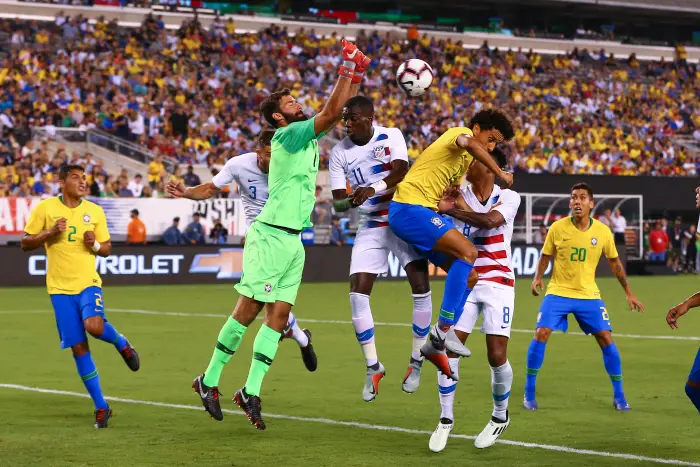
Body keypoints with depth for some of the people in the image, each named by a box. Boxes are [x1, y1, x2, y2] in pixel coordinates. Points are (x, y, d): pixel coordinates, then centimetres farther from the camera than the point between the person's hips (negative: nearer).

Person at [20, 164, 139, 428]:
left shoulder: (94, 211, 4)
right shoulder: (45, 208, -1)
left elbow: (107, 249, 12)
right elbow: (25, 244, 3)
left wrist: (94, 245, -11)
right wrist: (50, 233, -14)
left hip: (88, 282, 0)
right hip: (60, 288, 0)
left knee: (94, 326, -29)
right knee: (79, 348, -2)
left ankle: (121, 344, 7)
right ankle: (101, 407, 9)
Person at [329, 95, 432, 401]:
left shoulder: (391, 137, -6)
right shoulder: (339, 153, -2)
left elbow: (400, 171, -22)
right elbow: (338, 199, -5)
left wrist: (372, 189, -38)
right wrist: (344, 203, -29)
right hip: (371, 226, 2)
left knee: (420, 286, -12)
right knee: (357, 293, -10)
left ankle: (416, 361, 4)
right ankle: (373, 367, 2)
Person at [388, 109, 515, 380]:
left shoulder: (465, 159, 25)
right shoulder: (460, 133, -4)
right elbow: (470, 144, -30)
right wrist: (501, 174, -25)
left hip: (422, 212, 10)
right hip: (409, 208, -10)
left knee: (468, 274, 5)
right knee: (468, 252, -24)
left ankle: (436, 344, 6)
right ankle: (444, 329, -22)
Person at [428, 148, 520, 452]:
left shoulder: (508, 198, -6)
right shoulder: (458, 196, 1)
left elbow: (489, 221, -25)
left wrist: (454, 209, -27)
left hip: (497, 283, -2)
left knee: (497, 356, -5)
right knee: (450, 350, -7)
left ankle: (500, 416, 20)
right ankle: (446, 420, 8)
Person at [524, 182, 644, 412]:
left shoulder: (603, 232, -5)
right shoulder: (557, 228, -9)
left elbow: (615, 262, 9)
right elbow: (545, 256, 5)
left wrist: (628, 293, 11)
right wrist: (538, 278, -13)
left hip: (589, 295, 1)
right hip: (558, 292, -1)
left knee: (606, 338, -5)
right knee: (541, 334, -15)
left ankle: (619, 396, 10)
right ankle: (529, 392, -1)